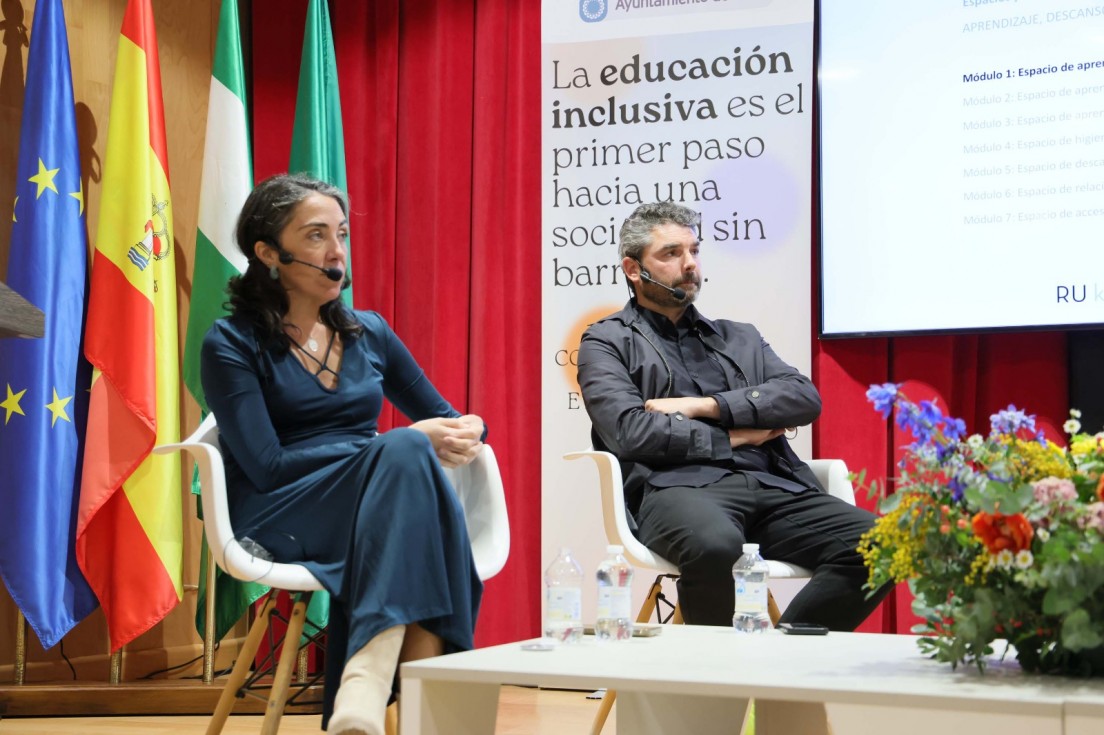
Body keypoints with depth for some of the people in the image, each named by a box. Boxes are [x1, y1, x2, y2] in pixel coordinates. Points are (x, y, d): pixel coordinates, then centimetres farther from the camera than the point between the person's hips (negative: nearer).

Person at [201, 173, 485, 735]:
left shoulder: (368, 333, 18)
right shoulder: (232, 344, 3)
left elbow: (442, 414, 25)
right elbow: (266, 467, -9)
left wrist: (467, 432, -3)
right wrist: (403, 446, -12)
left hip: (377, 511, 4)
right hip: (280, 520, -4)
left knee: (413, 452, -32)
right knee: (406, 450, -32)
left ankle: (367, 684, -44)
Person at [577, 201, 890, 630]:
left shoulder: (739, 338, 28)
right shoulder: (607, 342, 15)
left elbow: (805, 398, 10)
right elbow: (631, 432, -4)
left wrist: (706, 406, -2)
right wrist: (732, 437, 3)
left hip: (774, 487, 5)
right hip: (679, 487, -4)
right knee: (714, 545, -41)